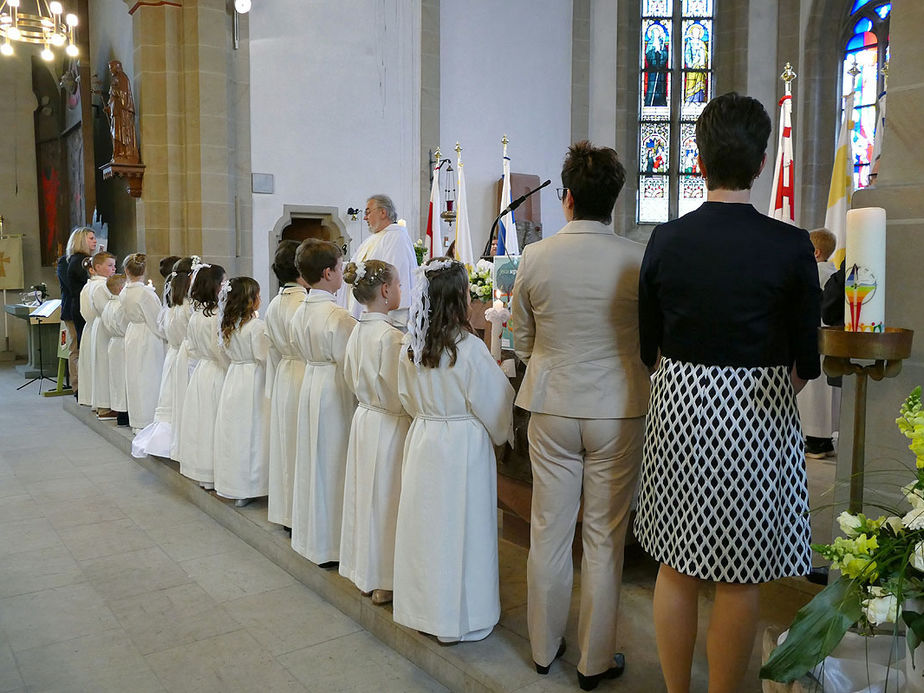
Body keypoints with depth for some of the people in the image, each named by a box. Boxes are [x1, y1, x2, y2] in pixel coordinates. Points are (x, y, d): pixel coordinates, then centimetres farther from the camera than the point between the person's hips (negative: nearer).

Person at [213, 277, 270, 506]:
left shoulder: (228, 325, 6)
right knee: (251, 432, 0)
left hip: (233, 378, 7)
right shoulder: (257, 326, -15)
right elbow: (264, 358, -15)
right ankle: (247, 488, 5)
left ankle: (231, 484, 20)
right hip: (253, 382, -7)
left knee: (233, 431, 12)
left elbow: (229, 352, 12)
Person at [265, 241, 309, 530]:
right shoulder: (303, 304, -18)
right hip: (305, 377, -9)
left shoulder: (274, 305, 9)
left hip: (283, 377, 9)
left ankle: (284, 509, 26)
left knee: (285, 442, 15)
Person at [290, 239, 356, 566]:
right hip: (335, 392, -8)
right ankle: (331, 544, 12)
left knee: (314, 460, 17)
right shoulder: (338, 317, -21)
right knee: (334, 462, 2)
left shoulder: (300, 312, 5)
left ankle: (311, 534, 31)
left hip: (311, 382, 8)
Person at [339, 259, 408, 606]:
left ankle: (363, 571, 30)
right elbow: (398, 393, -20)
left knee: (365, 494, 16)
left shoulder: (357, 332, 5)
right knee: (386, 499, 2)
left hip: (364, 418, 8)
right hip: (388, 425, -8)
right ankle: (383, 582, 14)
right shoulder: (390, 336, -21)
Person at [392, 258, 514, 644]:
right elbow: (494, 401, -9)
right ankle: (459, 616, 17)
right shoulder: (469, 348, -18)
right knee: (458, 526, 5)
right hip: (464, 445, -6)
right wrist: (501, 433, 9)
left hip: (422, 441, 6)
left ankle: (422, 607, 28)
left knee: (425, 523, 14)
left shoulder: (411, 347, -1)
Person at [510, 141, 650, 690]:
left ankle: (545, 648, 31)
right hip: (619, 410, -1)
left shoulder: (535, 258, -7)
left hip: (552, 408, 2)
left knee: (548, 531, 15)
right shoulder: (639, 261, -11)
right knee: (605, 538, 10)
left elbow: (523, 342, 3)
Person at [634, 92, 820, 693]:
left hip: (678, 411, 3)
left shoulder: (665, 240, -5)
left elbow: (650, 348, 2)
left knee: (676, 566, 17)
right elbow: (805, 365, -6)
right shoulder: (791, 246, -13)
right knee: (740, 581, 12)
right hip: (757, 419, -2)